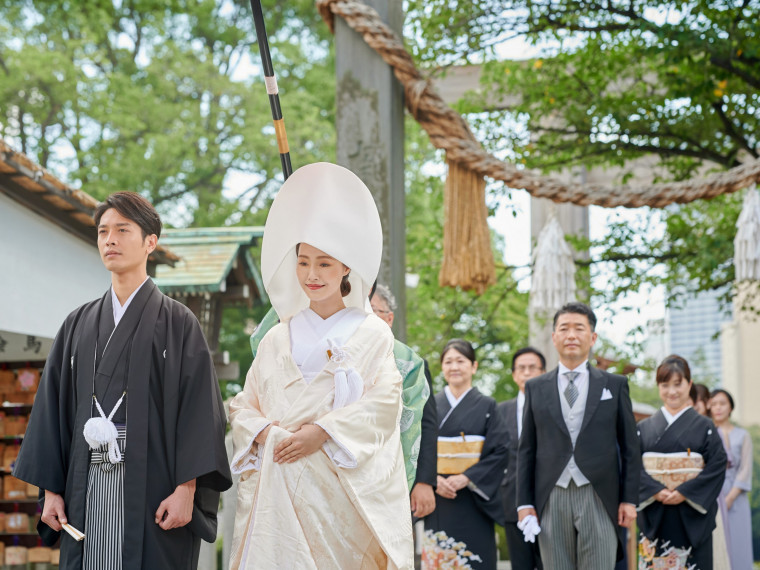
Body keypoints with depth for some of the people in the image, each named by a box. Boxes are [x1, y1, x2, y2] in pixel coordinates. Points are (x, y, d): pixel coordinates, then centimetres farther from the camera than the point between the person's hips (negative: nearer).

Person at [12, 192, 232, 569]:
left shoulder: (177, 323, 3)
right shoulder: (78, 325, 15)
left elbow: (198, 407, -4)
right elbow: (52, 407, 13)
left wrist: (186, 489, -13)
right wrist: (50, 490, 5)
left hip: (152, 487, -3)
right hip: (87, 491, 3)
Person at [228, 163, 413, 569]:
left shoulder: (372, 334, 7)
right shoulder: (278, 339, 16)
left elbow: (384, 402, -5)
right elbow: (243, 405, 14)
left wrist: (322, 433, -16)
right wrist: (263, 432, -8)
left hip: (343, 489, -2)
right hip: (279, 487, 2)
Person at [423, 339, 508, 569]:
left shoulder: (486, 406, 5)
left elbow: (499, 451, -3)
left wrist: (466, 478, -14)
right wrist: (434, 479, -11)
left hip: (473, 501, -2)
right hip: (438, 499, 2)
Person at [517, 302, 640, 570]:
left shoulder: (615, 385, 8)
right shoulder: (536, 388, 11)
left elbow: (630, 446, 7)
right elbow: (526, 449, 10)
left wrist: (629, 499, 1)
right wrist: (524, 502, 4)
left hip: (598, 498, -1)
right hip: (552, 499, 1)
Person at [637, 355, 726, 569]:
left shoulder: (704, 426, 5)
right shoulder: (644, 428, 10)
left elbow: (717, 465, -5)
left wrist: (684, 492, -15)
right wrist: (657, 491, -15)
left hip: (692, 515, -1)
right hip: (656, 516, 1)